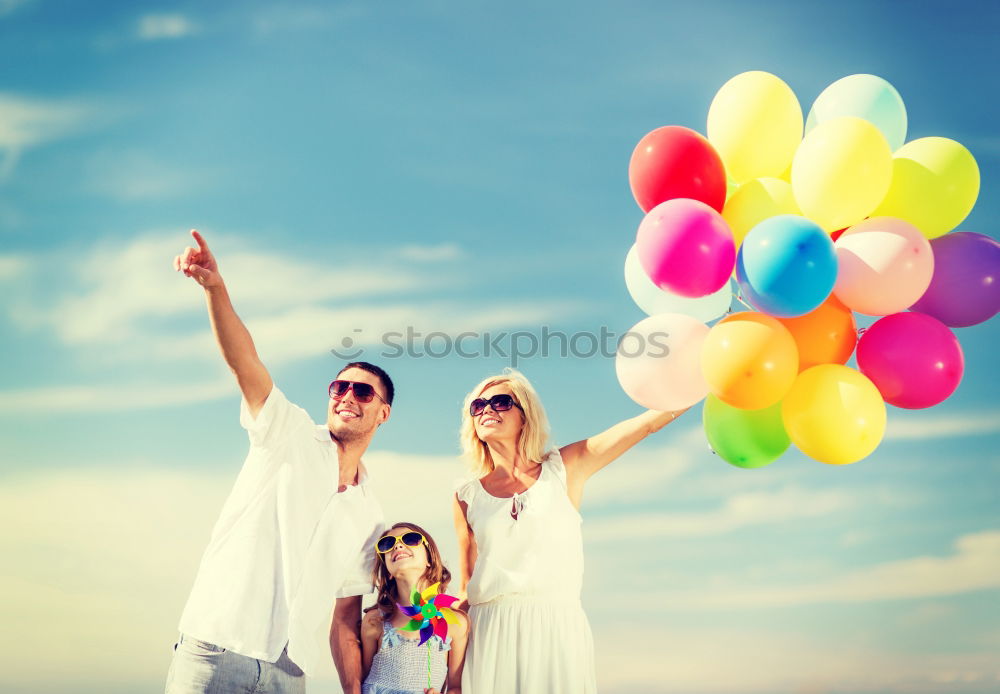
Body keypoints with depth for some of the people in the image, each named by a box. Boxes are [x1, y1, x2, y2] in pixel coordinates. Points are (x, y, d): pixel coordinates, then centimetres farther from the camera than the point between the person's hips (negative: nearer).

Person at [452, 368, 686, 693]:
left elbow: (648, 422, -2)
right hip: (490, 634, 1)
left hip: (558, 628, -1)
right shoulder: (467, 497, 8)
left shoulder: (564, 468, 5)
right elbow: (466, 585, 11)